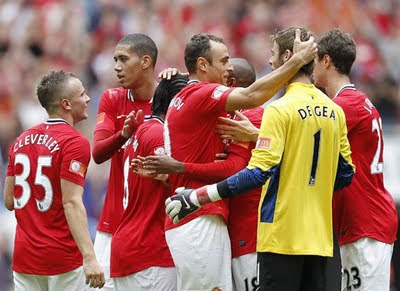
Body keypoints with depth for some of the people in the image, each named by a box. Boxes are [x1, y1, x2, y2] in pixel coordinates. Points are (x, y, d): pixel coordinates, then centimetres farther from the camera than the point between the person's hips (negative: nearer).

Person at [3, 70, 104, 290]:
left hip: (23, 256, 6)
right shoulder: (75, 142, -11)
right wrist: (89, 257, -25)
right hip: (62, 259, -6)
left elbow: (9, 201, 13)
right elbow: (72, 203, -20)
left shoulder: (22, 140, 10)